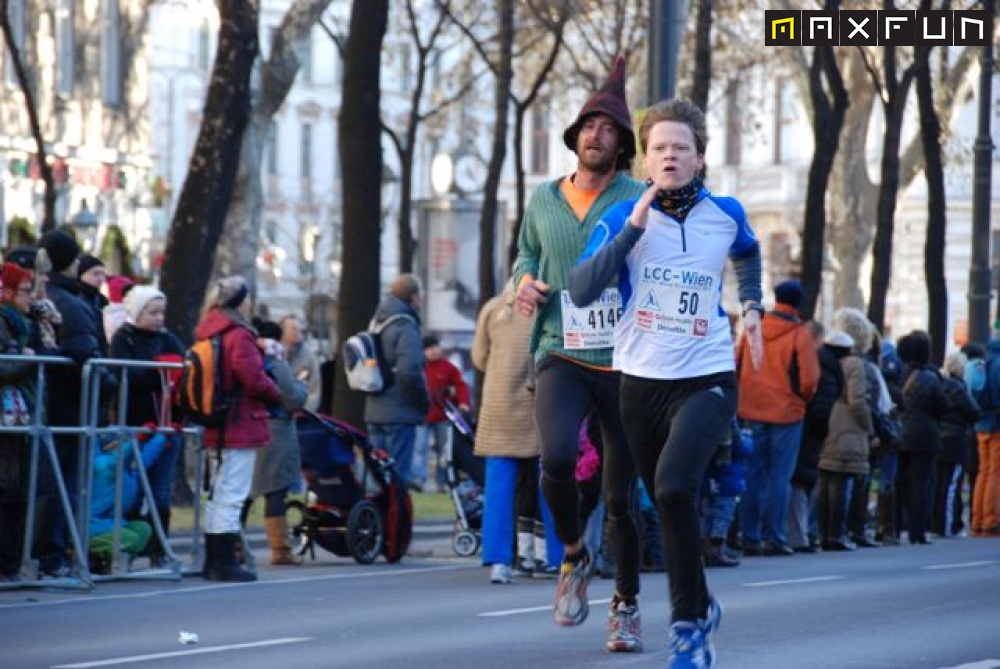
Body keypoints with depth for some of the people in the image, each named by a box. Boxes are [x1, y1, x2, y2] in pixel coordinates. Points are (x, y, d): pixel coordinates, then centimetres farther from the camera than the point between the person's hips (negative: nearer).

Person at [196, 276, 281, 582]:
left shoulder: (207, 335, 12)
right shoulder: (239, 336, -15)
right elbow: (253, 377, -19)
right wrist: (275, 395, -1)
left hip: (216, 427, 9)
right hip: (241, 427, -9)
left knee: (217, 495, 15)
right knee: (231, 496, -7)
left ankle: (213, 561, 20)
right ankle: (225, 563, -6)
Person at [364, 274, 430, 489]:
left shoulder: (378, 322, 14)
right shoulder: (406, 326, -14)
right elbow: (409, 371, -24)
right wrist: (424, 401, -11)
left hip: (375, 411, 9)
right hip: (400, 413, -9)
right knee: (397, 474, -7)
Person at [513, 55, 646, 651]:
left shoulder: (638, 198, -2)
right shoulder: (544, 199, 10)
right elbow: (527, 253, 26)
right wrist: (525, 281, 6)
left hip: (626, 363, -1)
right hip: (562, 360, 1)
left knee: (622, 496, 6)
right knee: (558, 457, -27)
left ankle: (628, 604, 26)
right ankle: (574, 555, 1)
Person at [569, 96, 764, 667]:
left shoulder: (726, 214, 0)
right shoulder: (623, 217, -4)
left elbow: (748, 252, 26)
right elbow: (582, 290, -18)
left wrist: (752, 306, 14)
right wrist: (633, 229, -22)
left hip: (707, 379, -2)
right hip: (641, 380, 2)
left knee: (674, 488, -25)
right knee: (667, 503, 11)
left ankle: (690, 620, -11)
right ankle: (699, 609, 34)